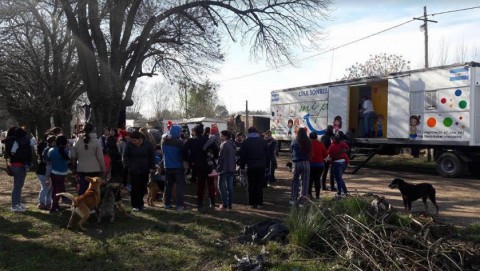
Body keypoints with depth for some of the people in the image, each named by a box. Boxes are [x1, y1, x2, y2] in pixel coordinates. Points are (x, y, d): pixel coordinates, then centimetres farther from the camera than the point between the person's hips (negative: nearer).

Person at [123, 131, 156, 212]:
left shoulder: (147, 144, -6)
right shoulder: (129, 144, -5)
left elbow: (152, 156, 3)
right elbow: (125, 156, 4)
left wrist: (152, 167, -1)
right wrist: (128, 166, -6)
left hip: (145, 170, 1)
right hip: (134, 170, -1)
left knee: (143, 188, 8)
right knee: (135, 187, -6)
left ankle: (140, 204, 23)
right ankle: (135, 205, 1)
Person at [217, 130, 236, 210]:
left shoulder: (224, 144, -13)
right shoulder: (232, 144, 13)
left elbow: (221, 157, -16)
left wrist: (219, 168, -11)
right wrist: (233, 166, 17)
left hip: (224, 168, -8)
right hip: (232, 168, 8)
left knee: (222, 186, -2)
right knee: (230, 186, 10)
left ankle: (224, 204, -5)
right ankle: (230, 204, 13)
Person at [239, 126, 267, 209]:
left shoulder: (246, 142, -2)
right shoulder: (263, 141, 5)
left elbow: (242, 155, -2)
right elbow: (266, 154, 9)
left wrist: (242, 166, 3)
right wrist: (265, 164, 14)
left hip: (250, 166, -2)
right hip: (261, 166, 2)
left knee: (251, 185, 6)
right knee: (259, 185, 7)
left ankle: (252, 203, 7)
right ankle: (259, 203, 8)